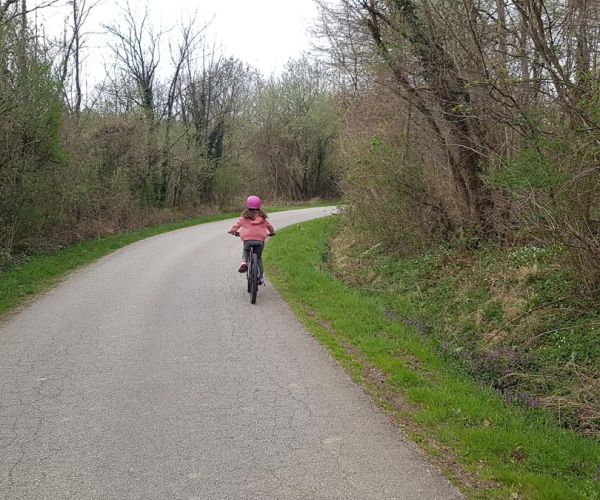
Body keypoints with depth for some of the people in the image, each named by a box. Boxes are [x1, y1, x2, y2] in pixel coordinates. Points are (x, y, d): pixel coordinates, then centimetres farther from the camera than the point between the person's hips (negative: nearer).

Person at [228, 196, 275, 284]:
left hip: (247, 239, -1)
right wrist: (271, 232, 44)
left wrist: (232, 231, 28)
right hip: (260, 240, 1)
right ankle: (260, 277, 17)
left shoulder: (244, 217, 3)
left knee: (246, 251, 31)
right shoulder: (262, 217, 10)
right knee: (259, 257, 21)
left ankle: (244, 262, 0)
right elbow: (270, 226, 22)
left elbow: (236, 225, 6)